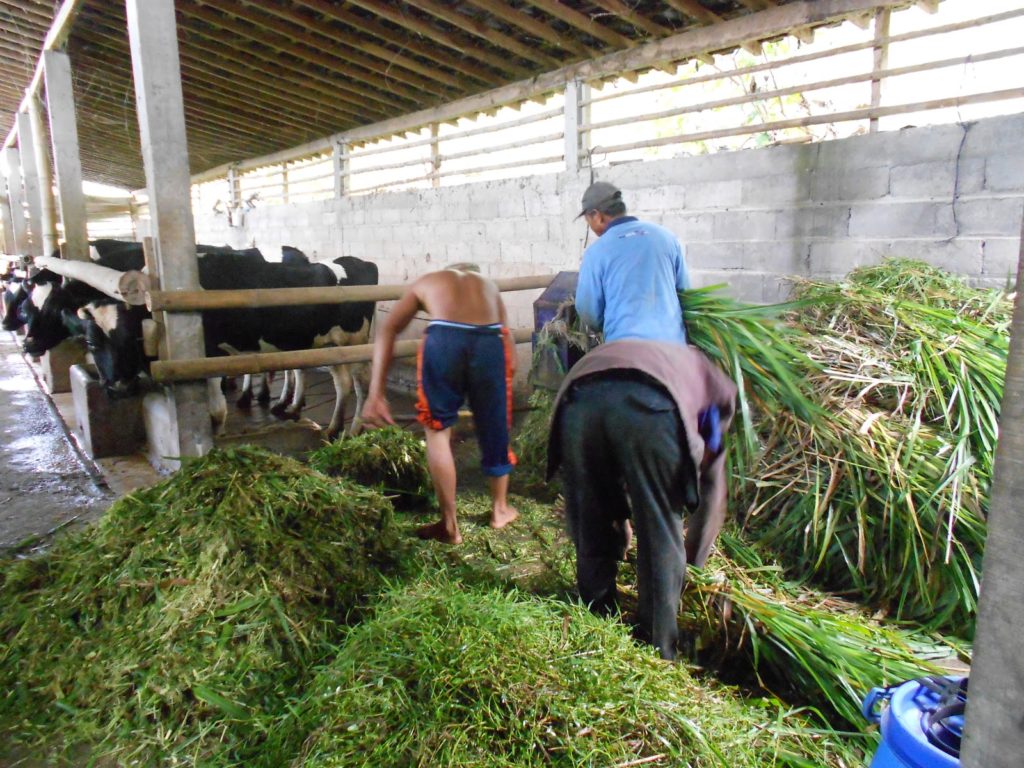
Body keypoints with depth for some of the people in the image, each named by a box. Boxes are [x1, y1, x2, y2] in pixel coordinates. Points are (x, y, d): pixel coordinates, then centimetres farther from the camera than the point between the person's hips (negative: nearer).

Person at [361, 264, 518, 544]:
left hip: (443, 339, -2)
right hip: (491, 342, 2)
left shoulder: (425, 283, 31)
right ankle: (500, 509, 44)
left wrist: (375, 393, 9)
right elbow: (510, 349, 27)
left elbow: (387, 330, 14)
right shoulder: (489, 286, 37)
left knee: (437, 429, 19)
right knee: (495, 427, 23)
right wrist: (506, 388, 39)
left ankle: (449, 525, 23)